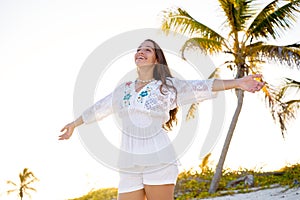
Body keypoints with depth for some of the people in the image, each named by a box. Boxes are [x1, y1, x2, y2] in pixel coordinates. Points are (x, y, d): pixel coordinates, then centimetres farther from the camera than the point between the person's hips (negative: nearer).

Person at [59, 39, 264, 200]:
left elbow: (201, 87, -9)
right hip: (129, 167, 4)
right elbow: (98, 109, 29)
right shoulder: (123, 90, 16)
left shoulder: (166, 86, 3)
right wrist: (74, 124, 42)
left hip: (159, 163, -4)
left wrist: (238, 82, -22)